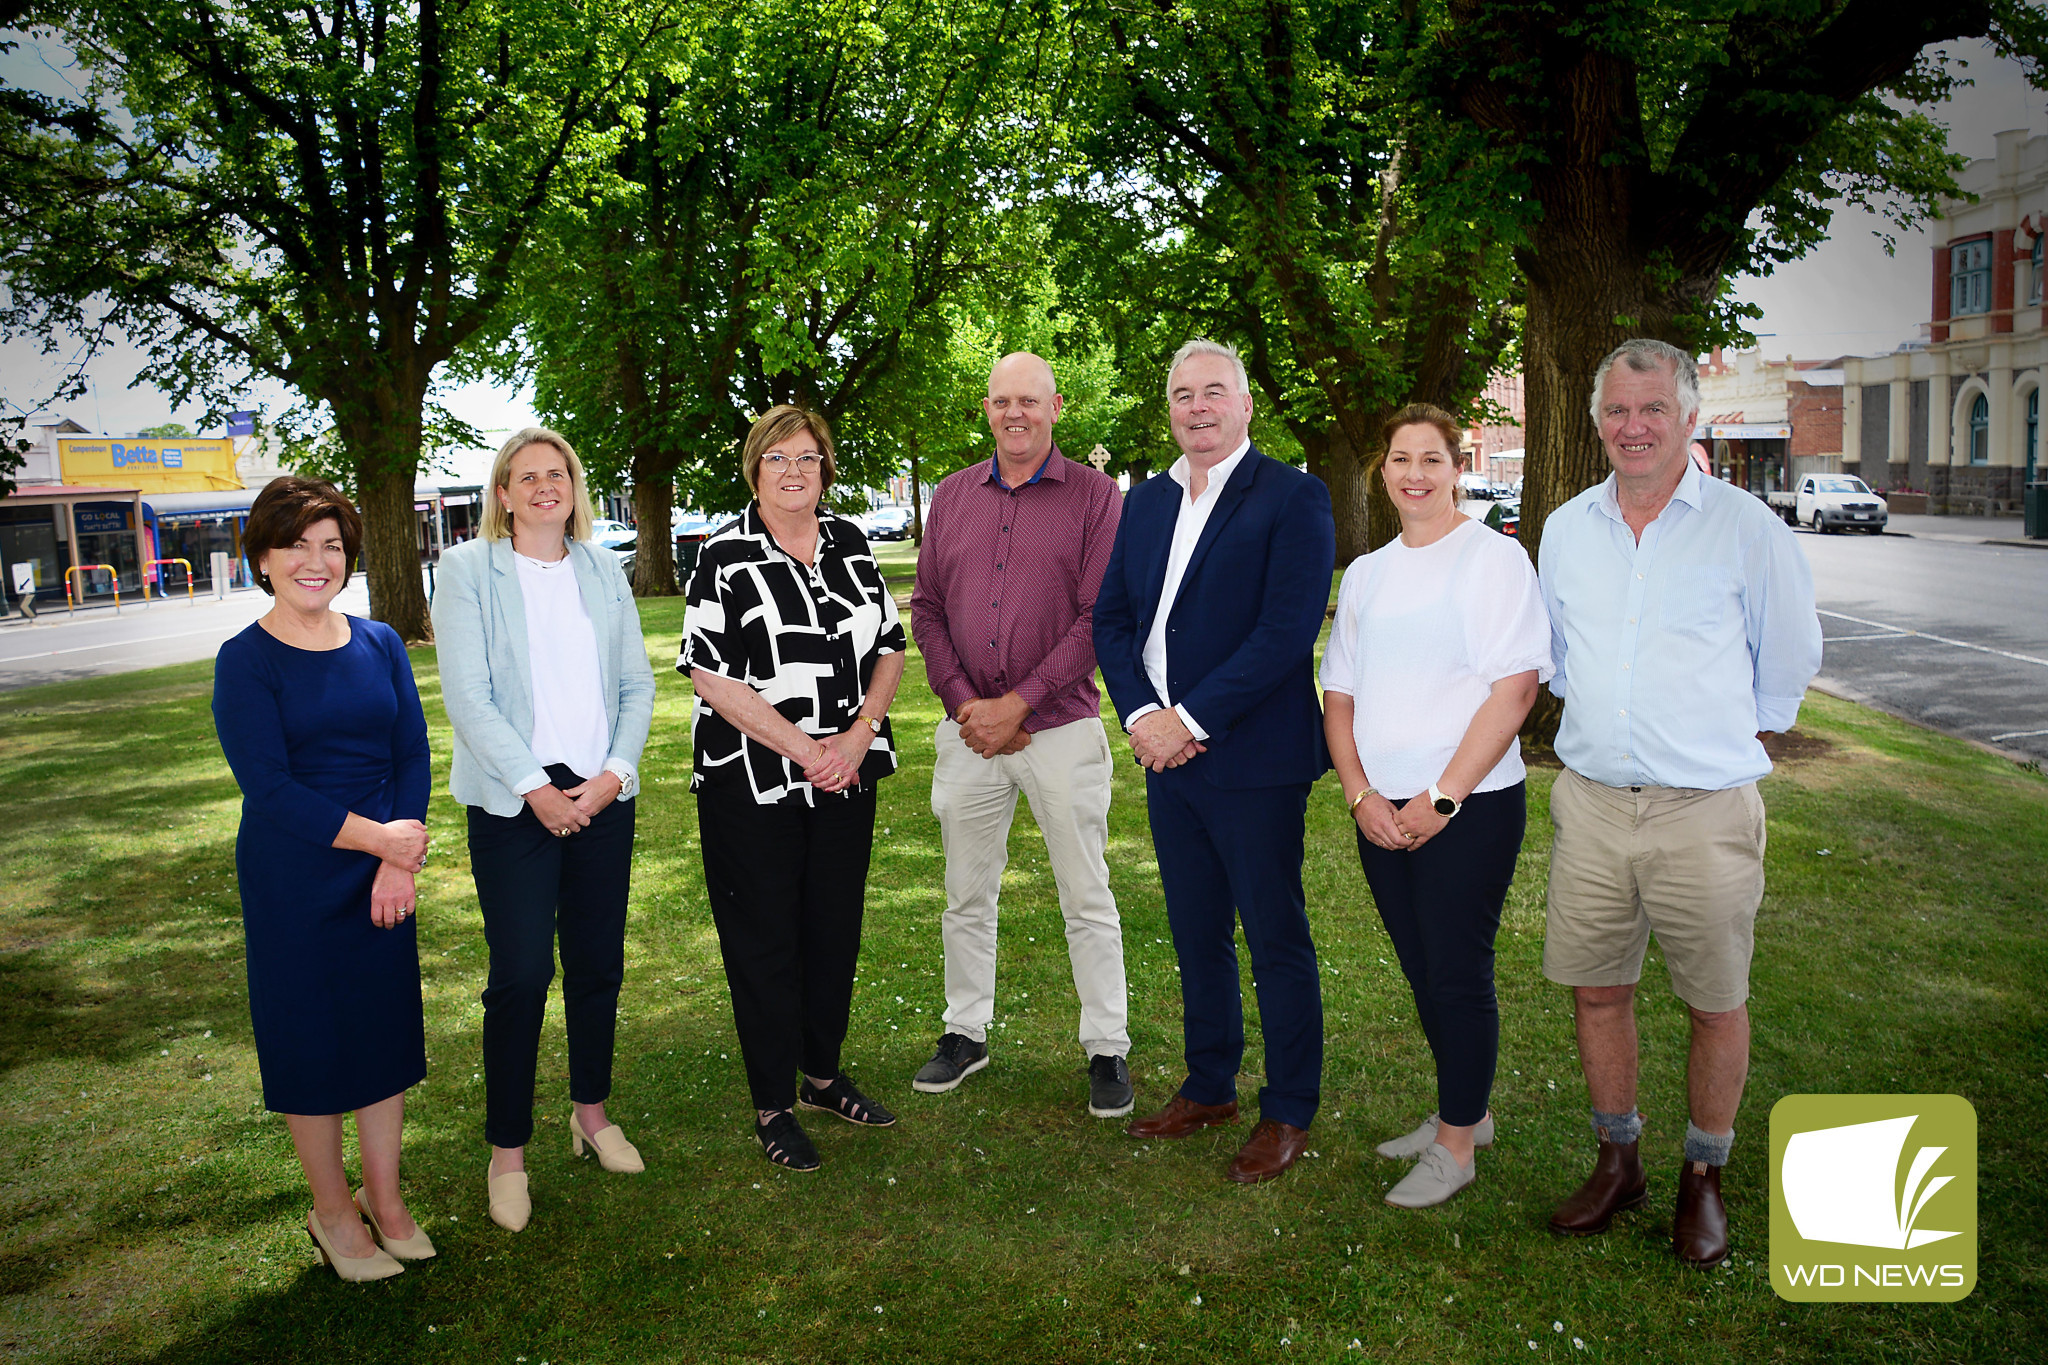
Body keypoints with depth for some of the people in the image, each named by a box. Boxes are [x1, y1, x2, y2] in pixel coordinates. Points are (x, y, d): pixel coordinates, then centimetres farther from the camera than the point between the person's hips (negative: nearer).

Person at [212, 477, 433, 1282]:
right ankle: (332, 1209, 26)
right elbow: (268, 786, -14)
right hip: (290, 882, -4)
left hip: (385, 870, 4)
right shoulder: (245, 662, -8)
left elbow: (413, 754, 1)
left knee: (388, 1027, 11)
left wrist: (399, 863, -10)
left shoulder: (380, 643, 4)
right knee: (310, 1037, 7)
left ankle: (384, 1196, 29)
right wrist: (376, 836, -17)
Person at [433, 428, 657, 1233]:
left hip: (602, 796, 4)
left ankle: (591, 1113, 30)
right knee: (521, 976, -4)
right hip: (513, 802, -4)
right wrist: (536, 788, -13)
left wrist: (614, 773, -7)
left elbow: (637, 682, 7)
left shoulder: (602, 569, 10)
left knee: (599, 963, 11)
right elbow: (468, 696, -7)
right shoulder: (468, 569, -1)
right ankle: (507, 1150, 12)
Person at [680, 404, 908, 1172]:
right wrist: (803, 749, -17)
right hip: (753, 786, -4)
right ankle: (772, 1105, 20)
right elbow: (710, 676, -14)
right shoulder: (726, 557, -7)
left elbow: (890, 647, 8)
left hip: (847, 779, 5)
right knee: (764, 942, 5)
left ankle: (823, 1076, 33)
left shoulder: (850, 543, 7)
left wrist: (858, 735, -9)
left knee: (836, 929, 14)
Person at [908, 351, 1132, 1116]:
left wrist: (1019, 703, -13)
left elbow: (1101, 617, -9)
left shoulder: (1094, 496, -3)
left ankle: (1107, 1049, 18)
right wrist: (964, 702, -5)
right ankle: (966, 1033, 29)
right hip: (969, 731, 4)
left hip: (1061, 728, -3)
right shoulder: (952, 496, 9)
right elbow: (926, 609, 8)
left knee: (1088, 899, 4)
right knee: (966, 895, 13)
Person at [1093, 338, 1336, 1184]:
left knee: (1276, 940, 5)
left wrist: (1190, 720, -17)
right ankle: (1209, 1089, 33)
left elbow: (1287, 629, -17)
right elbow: (1111, 617, 10)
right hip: (1169, 757, 6)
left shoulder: (1293, 498, -8)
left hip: (1254, 762, -6)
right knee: (1196, 935, 17)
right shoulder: (1145, 503, 12)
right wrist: (1141, 714, -7)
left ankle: (1289, 1113, 20)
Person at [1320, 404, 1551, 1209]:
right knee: (1421, 970, 15)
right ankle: (1463, 1111, 33)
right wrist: (1361, 794, -2)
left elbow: (1515, 687, -13)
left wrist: (1443, 797, -15)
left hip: (1469, 805, -6)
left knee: (1458, 973, 1)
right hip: (1383, 811, 6)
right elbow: (1340, 694, 12)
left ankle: (1457, 1144, 16)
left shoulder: (1493, 557, -6)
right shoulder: (1366, 573, 13)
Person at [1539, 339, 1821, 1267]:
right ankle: (1617, 1163, 29)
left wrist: (1727, 734, 13)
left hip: (1705, 811, -3)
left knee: (1715, 1004, 8)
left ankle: (1703, 1178, 27)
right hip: (1591, 802, 4)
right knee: (1596, 989, 10)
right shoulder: (1565, 529, 7)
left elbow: (1789, 661, 7)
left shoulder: (1747, 528, -5)